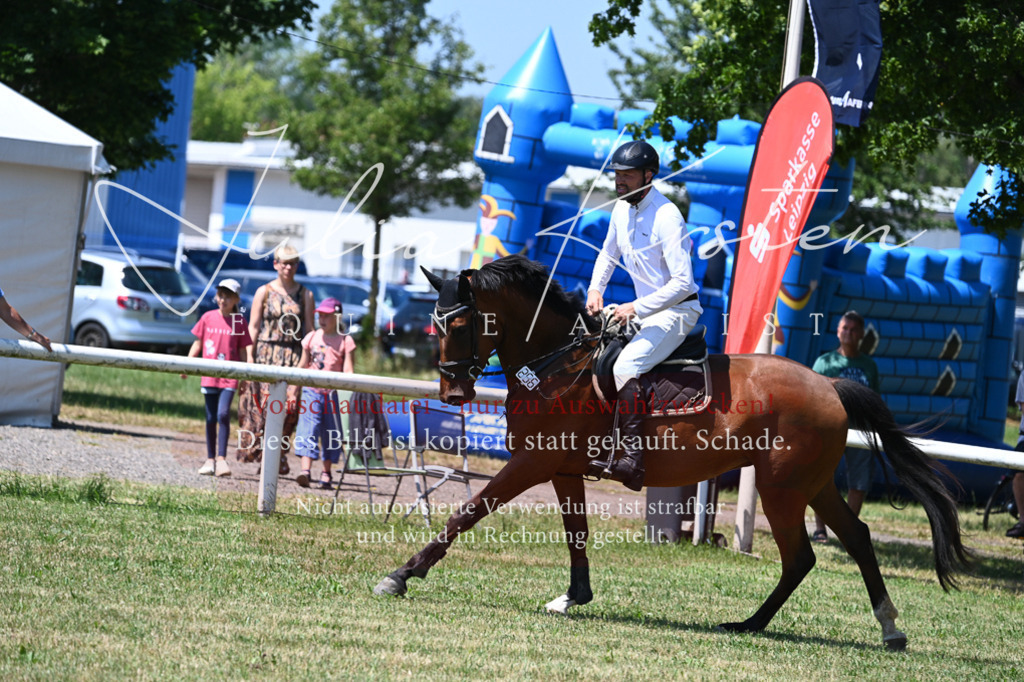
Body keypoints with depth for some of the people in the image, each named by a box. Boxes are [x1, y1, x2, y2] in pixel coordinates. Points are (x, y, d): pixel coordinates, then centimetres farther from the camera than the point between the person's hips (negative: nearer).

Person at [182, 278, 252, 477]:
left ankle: (221, 458, -14)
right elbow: (198, 343, 10)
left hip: (229, 377, -3)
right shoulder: (208, 318, 4)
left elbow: (243, 351, 4)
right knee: (211, 418, 8)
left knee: (223, 414, -17)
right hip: (209, 376, 3)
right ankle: (210, 460, 16)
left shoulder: (239, 321, 0)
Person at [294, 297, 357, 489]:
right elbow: (303, 365, 14)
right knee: (308, 429, -12)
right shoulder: (312, 338, 7)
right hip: (311, 390, 1)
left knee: (330, 433, 7)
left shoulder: (345, 341, 0)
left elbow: (348, 369, -5)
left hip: (333, 392, -1)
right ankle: (305, 470, -21)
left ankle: (326, 473, 19)